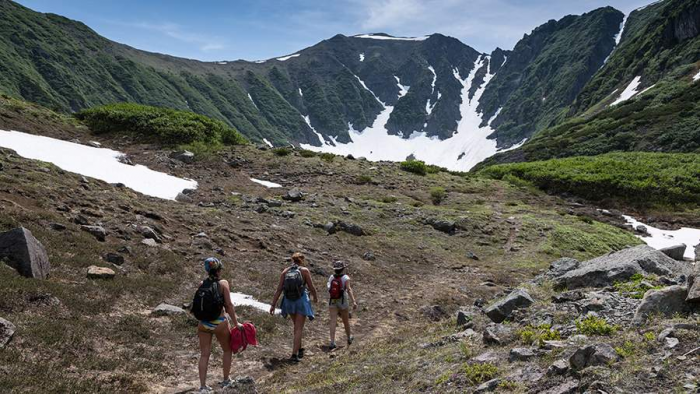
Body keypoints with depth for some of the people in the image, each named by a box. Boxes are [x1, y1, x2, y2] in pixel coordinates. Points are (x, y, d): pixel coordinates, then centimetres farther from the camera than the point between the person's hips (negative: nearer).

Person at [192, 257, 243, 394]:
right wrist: (235, 323, -7)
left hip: (203, 324, 3)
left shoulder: (201, 284, 1)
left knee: (204, 354, 9)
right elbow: (229, 305, -13)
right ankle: (226, 381, 27)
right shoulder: (223, 283, -10)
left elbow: (198, 304, 2)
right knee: (227, 350, 19)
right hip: (219, 323, -3)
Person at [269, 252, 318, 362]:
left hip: (289, 301, 4)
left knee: (297, 326, 23)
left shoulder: (285, 271, 1)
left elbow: (279, 289, -3)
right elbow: (311, 287, -2)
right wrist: (315, 297, 17)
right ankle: (294, 354, -7)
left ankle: (299, 349, 33)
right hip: (301, 301, -4)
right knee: (299, 328, 0)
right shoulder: (304, 270, -7)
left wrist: (273, 305, -1)